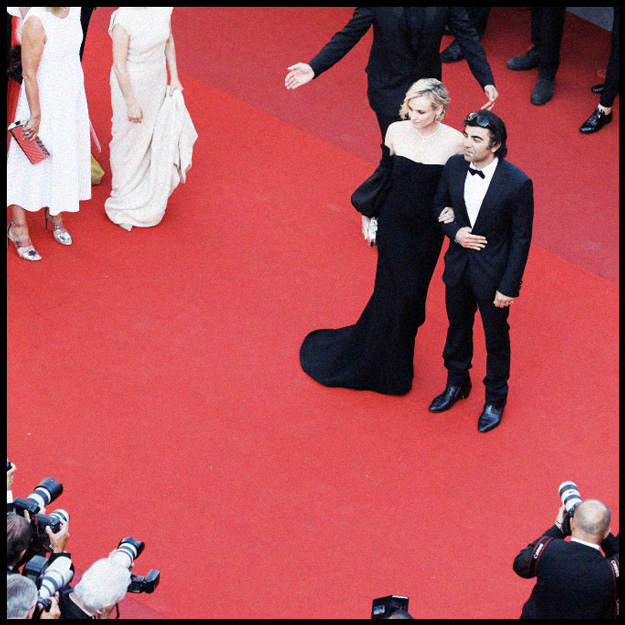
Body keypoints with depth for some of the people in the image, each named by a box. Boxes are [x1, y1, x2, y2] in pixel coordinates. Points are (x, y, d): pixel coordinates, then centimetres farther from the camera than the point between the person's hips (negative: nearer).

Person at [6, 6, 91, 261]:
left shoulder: (74, 9, -5)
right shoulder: (36, 21, -28)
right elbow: (29, 73, -23)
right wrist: (36, 115, -20)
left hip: (72, 97, 7)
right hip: (44, 100, -7)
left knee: (64, 157, 19)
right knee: (31, 162, 4)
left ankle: (55, 214, 39)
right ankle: (18, 226, 17)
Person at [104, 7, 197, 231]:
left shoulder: (163, 9, -9)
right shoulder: (124, 19, -27)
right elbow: (119, 65, -22)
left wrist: (174, 78, 7)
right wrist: (131, 102, -19)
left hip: (157, 83, 6)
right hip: (131, 86, -6)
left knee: (161, 136, 17)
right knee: (131, 140, 12)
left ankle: (150, 199, 38)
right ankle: (126, 200, 34)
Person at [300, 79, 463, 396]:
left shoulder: (454, 141, -14)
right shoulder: (396, 131, -11)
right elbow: (384, 174, 3)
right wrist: (368, 213, 7)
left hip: (428, 229, 0)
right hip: (394, 224, 0)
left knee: (411, 290, 13)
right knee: (397, 290, 4)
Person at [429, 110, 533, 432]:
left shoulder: (517, 184, -25)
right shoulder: (454, 167, -12)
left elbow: (521, 238, -17)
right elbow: (440, 206, 7)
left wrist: (509, 287, -15)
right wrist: (454, 232, -14)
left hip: (493, 274, -4)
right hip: (458, 267, 4)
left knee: (496, 338, 16)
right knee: (458, 327, 25)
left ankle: (495, 399, 39)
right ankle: (456, 384, 50)